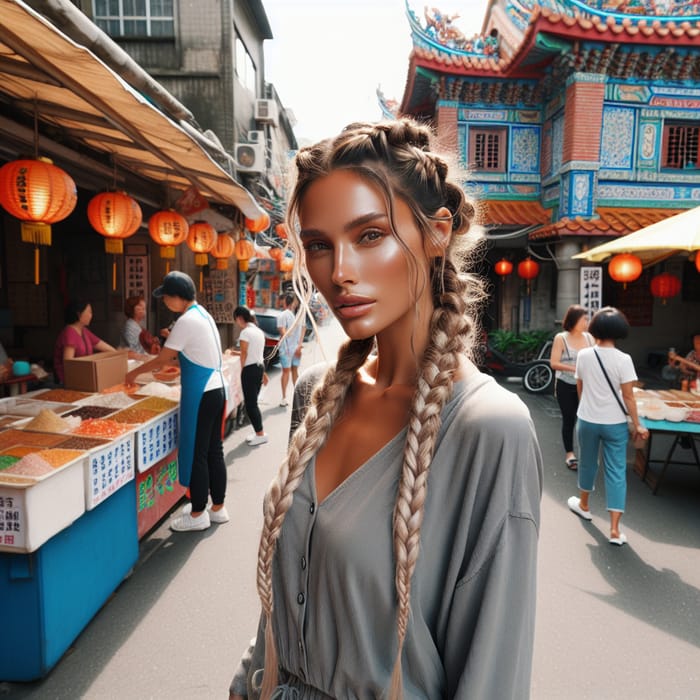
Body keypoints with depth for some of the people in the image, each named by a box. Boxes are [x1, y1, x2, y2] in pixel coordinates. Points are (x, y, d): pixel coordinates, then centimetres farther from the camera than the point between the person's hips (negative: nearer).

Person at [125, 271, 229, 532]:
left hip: (200, 395, -9)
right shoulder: (202, 313, 12)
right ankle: (218, 508, 25)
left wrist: (134, 373, 5)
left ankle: (198, 514, 13)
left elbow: (163, 359, -9)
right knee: (214, 451, 15)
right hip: (216, 389, 9)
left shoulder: (187, 321, -16)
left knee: (196, 453, 1)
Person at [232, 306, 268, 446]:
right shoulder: (259, 331, 13)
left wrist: (241, 369, 0)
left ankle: (260, 434, 3)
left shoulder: (245, 332, -14)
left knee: (250, 403, -1)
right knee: (253, 402, 14)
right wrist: (238, 353, 23)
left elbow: (244, 354, -11)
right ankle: (259, 433, 18)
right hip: (260, 367, 9)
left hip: (250, 369, -9)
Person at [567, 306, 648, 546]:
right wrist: (637, 424, -2)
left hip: (587, 420, 2)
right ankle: (615, 530, 4)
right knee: (616, 472, 3)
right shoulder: (623, 359, -13)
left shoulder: (584, 355, -6)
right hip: (615, 423, -2)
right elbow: (628, 396, -12)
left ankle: (583, 505, 42)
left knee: (587, 463, 21)